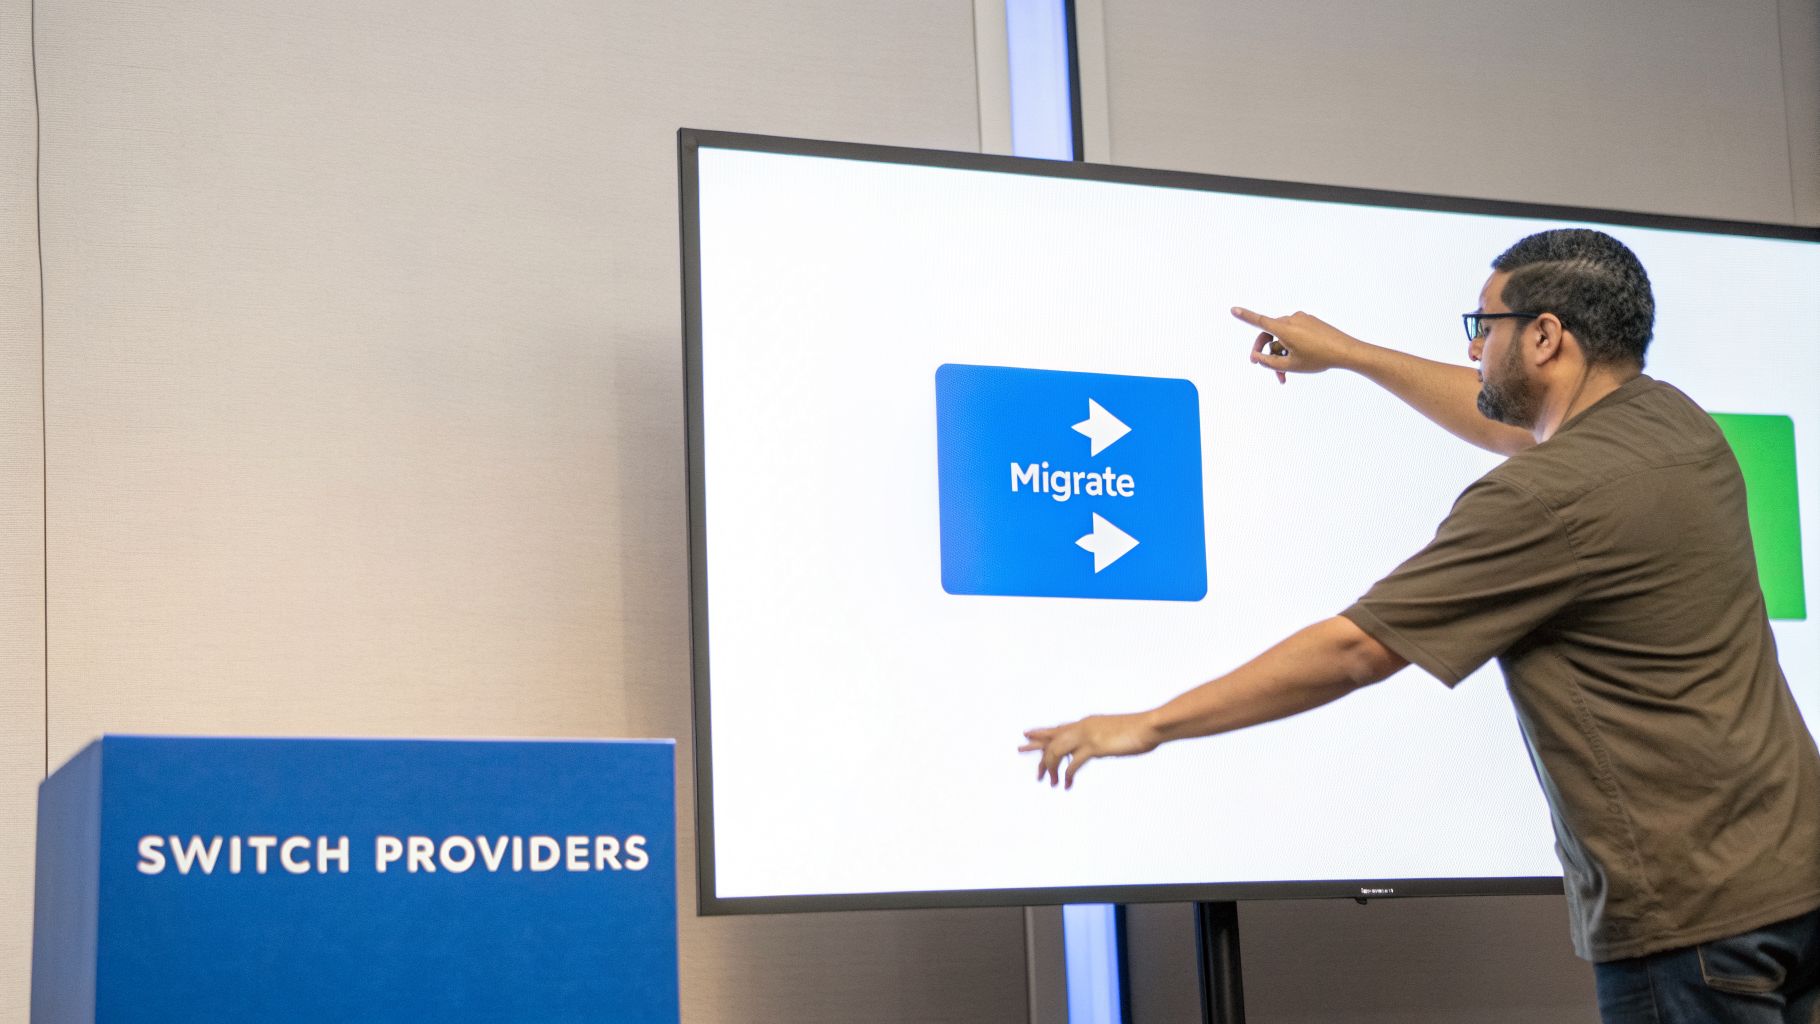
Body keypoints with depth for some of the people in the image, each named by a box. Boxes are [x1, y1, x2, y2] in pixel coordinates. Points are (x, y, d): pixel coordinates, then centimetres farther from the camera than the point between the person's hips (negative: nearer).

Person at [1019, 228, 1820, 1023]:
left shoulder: (1546, 496, -19)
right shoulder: (1674, 420, 7)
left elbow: (1352, 651, -16)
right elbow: (1512, 425, 29)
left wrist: (1149, 725, -8)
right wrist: (1346, 353, 34)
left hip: (1693, 908, -9)